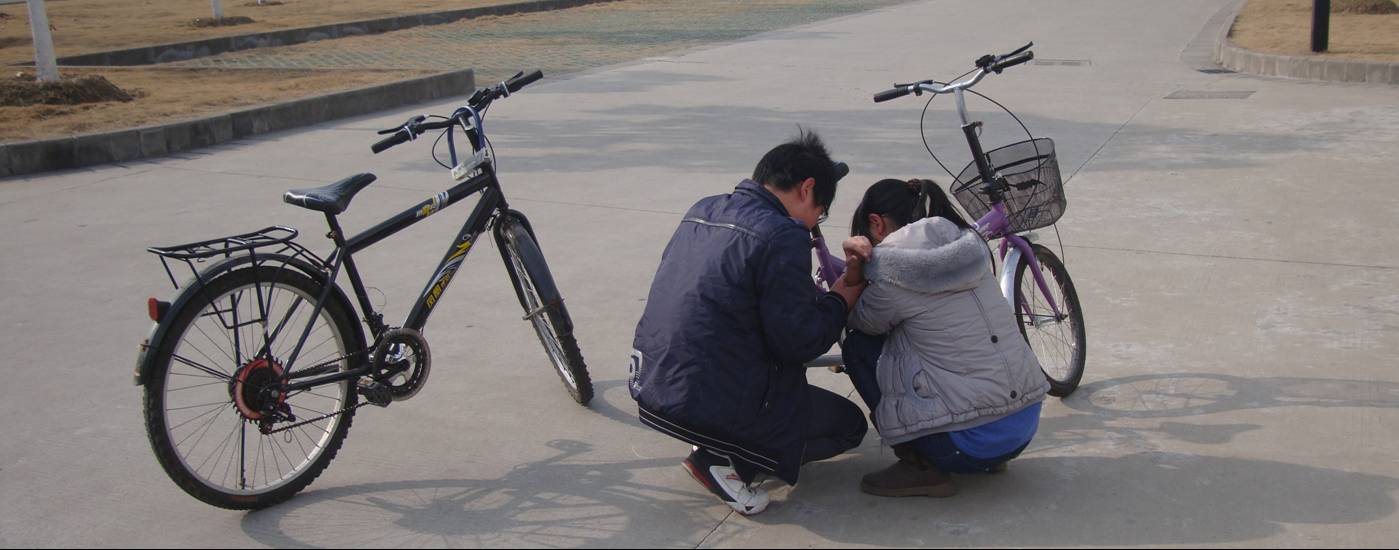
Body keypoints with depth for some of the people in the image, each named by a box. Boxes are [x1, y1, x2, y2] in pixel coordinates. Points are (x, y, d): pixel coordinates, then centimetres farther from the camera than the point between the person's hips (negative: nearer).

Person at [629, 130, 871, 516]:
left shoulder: (701, 211, 8)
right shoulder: (783, 236, -17)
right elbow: (798, 342, -16)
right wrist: (840, 300, 3)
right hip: (718, 406, -8)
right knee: (849, 424, 13)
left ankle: (719, 446, 14)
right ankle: (726, 460, -2)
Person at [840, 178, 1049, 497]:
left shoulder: (892, 267, -11)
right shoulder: (965, 246, 10)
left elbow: (865, 322, 8)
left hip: (971, 443, -8)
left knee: (858, 345, 5)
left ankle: (921, 467, 3)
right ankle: (989, 457, 20)